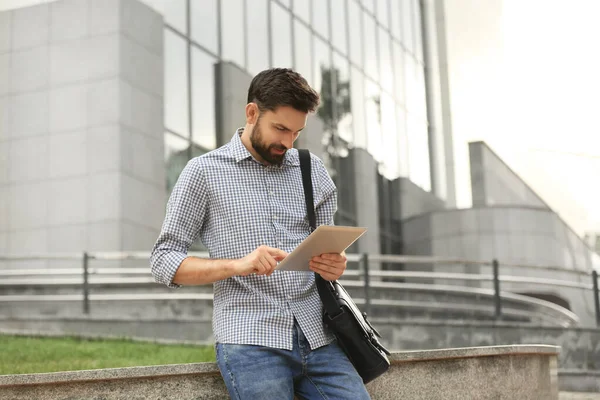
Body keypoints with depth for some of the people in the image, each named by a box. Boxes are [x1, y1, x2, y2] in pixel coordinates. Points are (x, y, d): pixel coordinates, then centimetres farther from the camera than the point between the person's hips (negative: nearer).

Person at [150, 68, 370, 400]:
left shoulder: (312, 169, 14)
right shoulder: (204, 171, 4)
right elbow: (164, 262, 1)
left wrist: (334, 265, -6)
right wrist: (238, 265, -15)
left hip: (317, 337, 4)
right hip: (249, 338, -3)